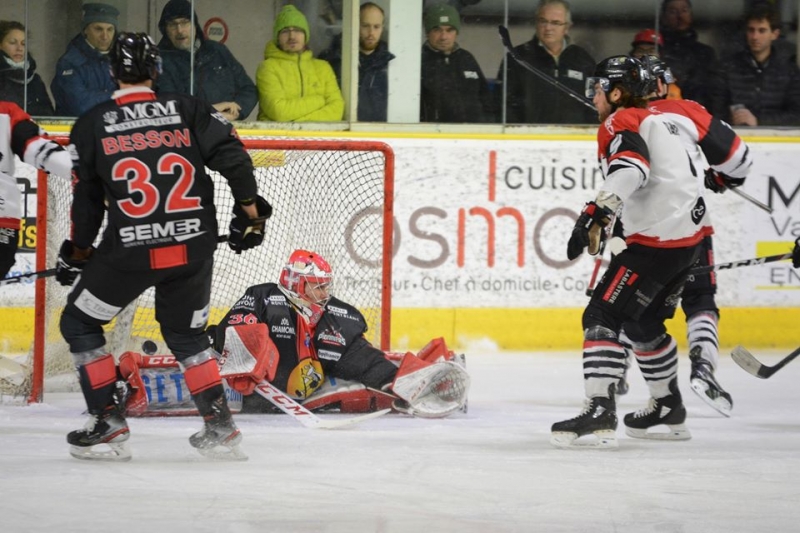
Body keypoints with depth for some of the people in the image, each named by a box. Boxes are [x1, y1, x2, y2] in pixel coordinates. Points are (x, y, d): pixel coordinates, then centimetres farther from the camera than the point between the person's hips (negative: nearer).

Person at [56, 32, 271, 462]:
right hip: (193, 247, 3)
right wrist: (250, 210, 9)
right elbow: (231, 156, -4)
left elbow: (86, 196, 6)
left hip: (129, 250, -3)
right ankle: (219, 427, 13)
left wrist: (78, 250, 19)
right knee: (186, 334, 24)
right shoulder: (190, 110, 3)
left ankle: (109, 426, 8)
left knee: (79, 325, 16)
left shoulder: (92, 125, 1)